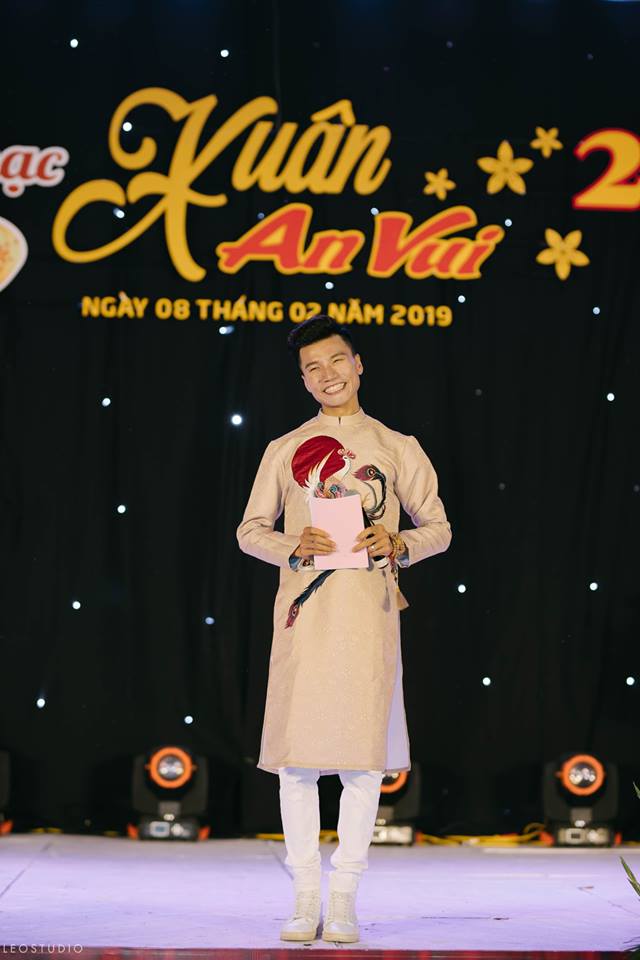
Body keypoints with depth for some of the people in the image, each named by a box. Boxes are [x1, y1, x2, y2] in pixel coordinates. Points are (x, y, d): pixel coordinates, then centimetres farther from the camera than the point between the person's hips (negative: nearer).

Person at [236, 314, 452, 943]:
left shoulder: (395, 448, 11)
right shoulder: (284, 450, 14)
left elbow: (438, 528, 13)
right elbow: (251, 530, 16)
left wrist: (399, 545, -8)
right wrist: (293, 547, -5)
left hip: (367, 605, -1)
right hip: (302, 604, 1)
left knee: (363, 750, -4)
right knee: (294, 752, -3)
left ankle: (344, 899, 3)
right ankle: (305, 897, 5)